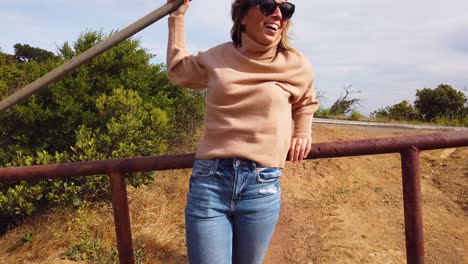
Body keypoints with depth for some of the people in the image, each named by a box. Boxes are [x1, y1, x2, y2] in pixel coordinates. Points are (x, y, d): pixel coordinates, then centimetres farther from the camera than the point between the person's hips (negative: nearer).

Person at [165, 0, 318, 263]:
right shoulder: (216, 57, 5)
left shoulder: (297, 66, 4)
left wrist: (302, 133, 13)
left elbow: (306, 103, 27)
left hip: (262, 187, 1)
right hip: (209, 180, 0)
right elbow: (178, 71, 25)